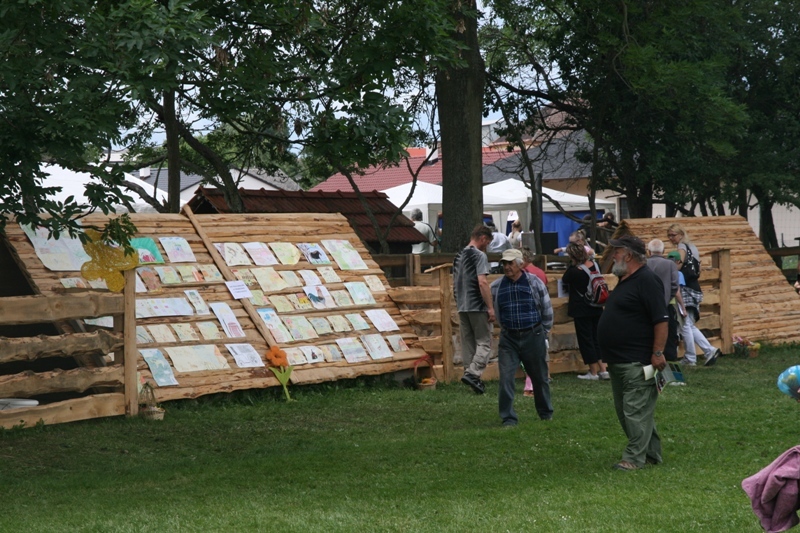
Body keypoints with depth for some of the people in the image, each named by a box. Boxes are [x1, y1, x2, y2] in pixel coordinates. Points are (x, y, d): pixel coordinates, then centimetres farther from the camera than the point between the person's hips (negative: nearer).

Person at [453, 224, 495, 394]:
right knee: (484, 342, -3)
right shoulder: (479, 255, -9)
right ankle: (472, 373, -17)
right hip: (478, 307, -8)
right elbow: (482, 282, -18)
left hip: (462, 307, 8)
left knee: (467, 343, 9)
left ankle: (471, 375, 10)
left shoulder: (459, 256, 15)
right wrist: (491, 307, -17)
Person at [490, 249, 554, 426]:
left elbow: (547, 309, 5)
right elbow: (494, 311, 15)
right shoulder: (496, 286, 0)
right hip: (509, 339, 1)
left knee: (539, 377, 11)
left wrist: (543, 331, 10)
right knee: (506, 378, -10)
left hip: (533, 336, -1)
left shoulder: (534, 282, -5)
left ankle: (546, 414, 29)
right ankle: (508, 418, -3)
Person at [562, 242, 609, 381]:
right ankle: (603, 370, 12)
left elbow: (564, 281, -2)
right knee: (596, 337, 14)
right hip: (596, 308, 6)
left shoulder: (573, 270, -20)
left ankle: (593, 372, 6)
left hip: (581, 310, -6)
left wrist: (571, 264, -2)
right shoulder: (594, 265, -2)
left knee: (585, 339, 3)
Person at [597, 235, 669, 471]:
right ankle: (651, 454, 22)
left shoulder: (646, 280, -15)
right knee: (625, 411, 14)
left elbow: (661, 319, -20)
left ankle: (635, 458, -7)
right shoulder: (624, 281, 17)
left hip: (637, 362, -11)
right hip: (619, 361, 11)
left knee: (636, 411, -9)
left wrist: (658, 353, -23)